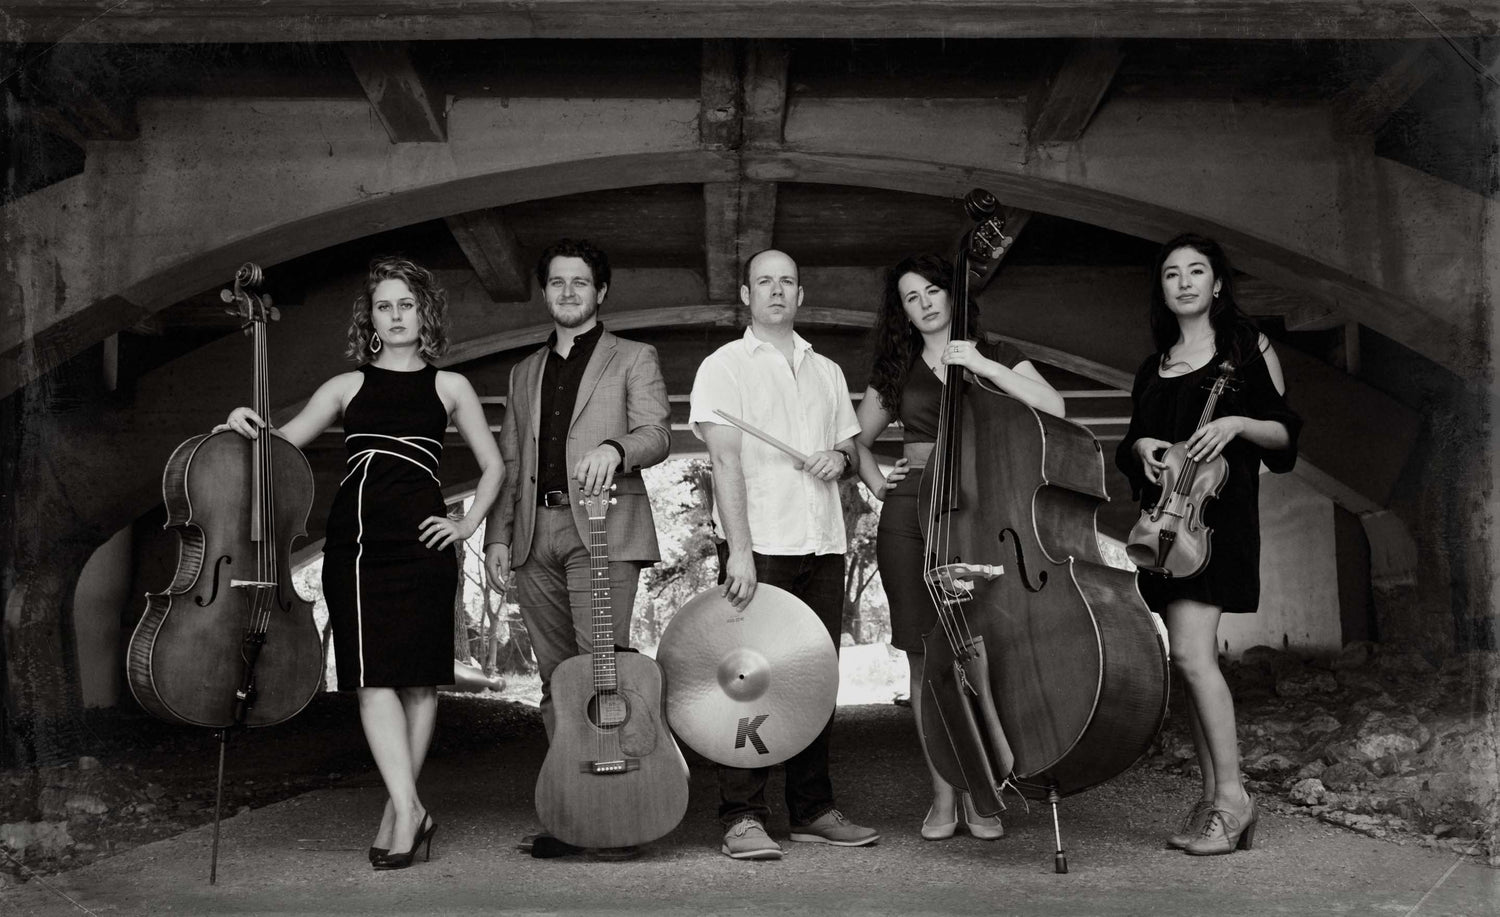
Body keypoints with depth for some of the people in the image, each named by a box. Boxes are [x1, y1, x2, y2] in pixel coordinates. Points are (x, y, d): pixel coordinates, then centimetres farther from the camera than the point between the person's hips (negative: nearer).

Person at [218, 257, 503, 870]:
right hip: (354, 538, 1)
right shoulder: (348, 386, 16)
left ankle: (399, 808, 11)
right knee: (373, 675, -8)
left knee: (419, 674, 0)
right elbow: (283, 442, 8)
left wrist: (467, 525, 5)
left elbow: (492, 465, 17)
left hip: (420, 540, 0)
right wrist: (245, 427, -12)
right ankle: (410, 809, -7)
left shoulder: (449, 387, 14)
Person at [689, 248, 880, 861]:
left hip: (823, 546, 5)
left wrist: (840, 457, 0)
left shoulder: (827, 372, 20)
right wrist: (739, 550, -17)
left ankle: (813, 810, 16)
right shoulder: (725, 365, 3)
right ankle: (743, 819, 0)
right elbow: (725, 459, -8)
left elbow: (850, 450, 26)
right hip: (758, 547, -5)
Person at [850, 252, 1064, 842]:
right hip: (912, 514, 2)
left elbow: (1052, 408, -7)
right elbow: (860, 440, 26)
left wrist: (983, 366, -11)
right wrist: (875, 481, 8)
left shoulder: (997, 358, 11)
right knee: (926, 658, 0)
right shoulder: (896, 370, 16)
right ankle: (943, 796, 9)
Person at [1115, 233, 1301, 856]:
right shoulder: (1151, 371, 19)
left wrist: (1238, 422, -16)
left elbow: (1285, 435, 2)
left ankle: (1232, 797, -11)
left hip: (1218, 508, -5)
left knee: (1191, 650, -18)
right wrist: (1142, 447, -1)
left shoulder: (1248, 348, 6)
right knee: (1191, 658, 3)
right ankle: (1213, 797, 8)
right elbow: (1130, 446, 22)